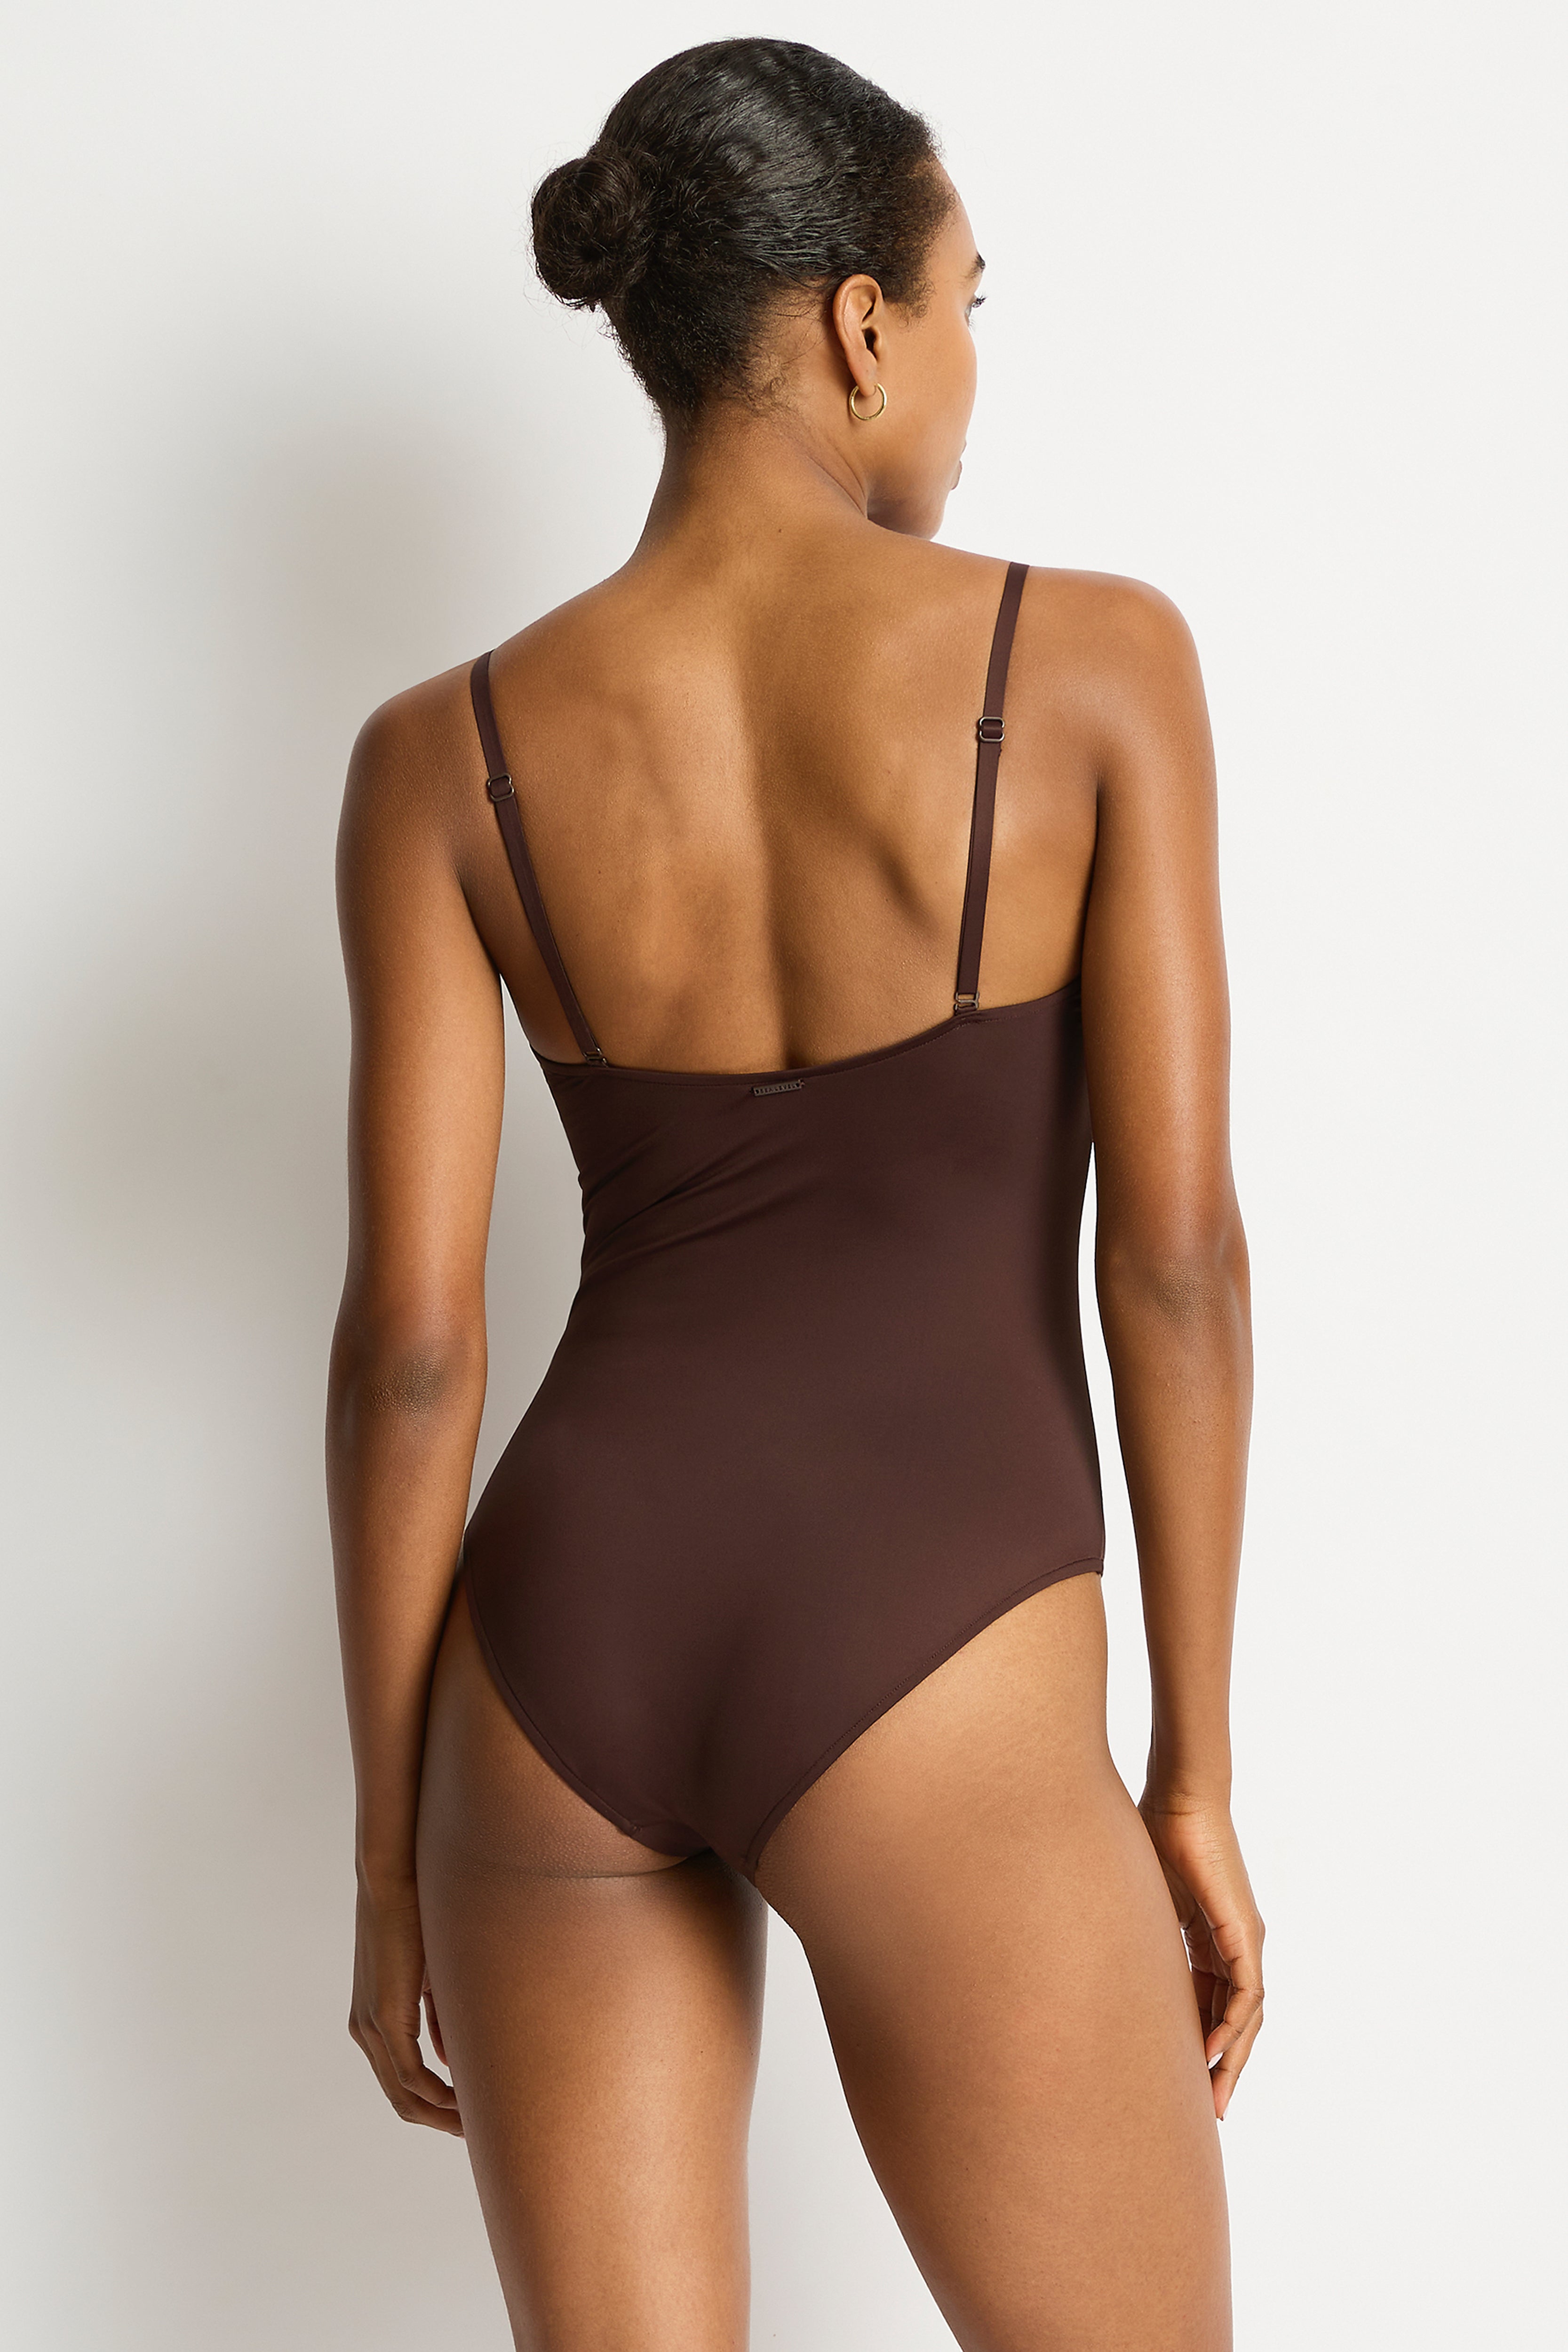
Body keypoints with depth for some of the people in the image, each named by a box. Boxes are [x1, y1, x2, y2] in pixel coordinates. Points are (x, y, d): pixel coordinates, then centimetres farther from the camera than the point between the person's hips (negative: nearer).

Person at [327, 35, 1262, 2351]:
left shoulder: (445, 759, 2)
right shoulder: (1093, 663, -4)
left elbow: (408, 1340, 0)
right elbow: (1175, 1248, -7)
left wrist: (390, 1853, 9)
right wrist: (1196, 1774, 2)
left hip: (564, 1632, 4)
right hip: (929, 1679, -3)